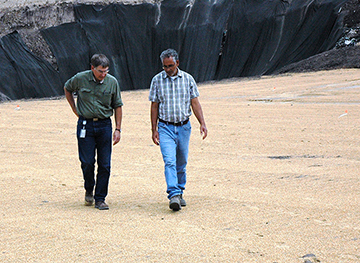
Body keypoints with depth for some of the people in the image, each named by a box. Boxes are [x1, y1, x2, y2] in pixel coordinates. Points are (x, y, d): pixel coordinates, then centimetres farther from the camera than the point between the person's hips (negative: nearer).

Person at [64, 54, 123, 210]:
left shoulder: (112, 82, -2)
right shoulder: (80, 79, -6)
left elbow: (117, 106, 7)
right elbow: (67, 89, 16)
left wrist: (118, 129, 2)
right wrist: (75, 109, 11)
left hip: (104, 125, 1)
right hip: (85, 125, -1)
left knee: (105, 164, -1)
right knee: (87, 162, -3)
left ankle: (100, 199, 9)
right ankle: (89, 190, 25)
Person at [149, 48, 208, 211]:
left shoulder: (188, 79, 3)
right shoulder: (157, 80, 1)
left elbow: (195, 102, 5)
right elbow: (154, 106, 4)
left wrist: (202, 123, -4)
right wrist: (154, 129, 0)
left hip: (184, 127, 2)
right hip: (165, 127, -2)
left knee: (181, 164, 10)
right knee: (170, 161, -17)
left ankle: (179, 193, 26)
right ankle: (174, 195, -24)